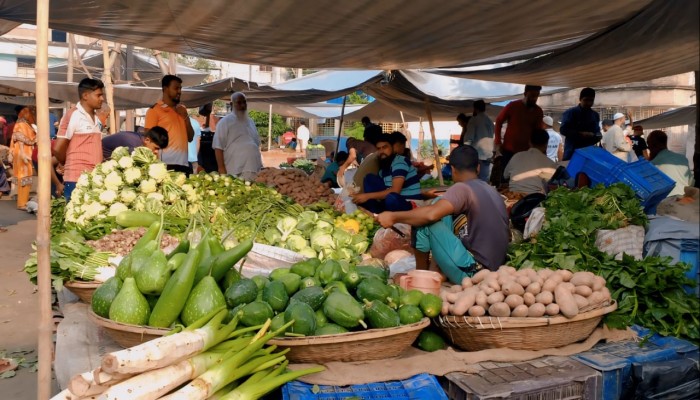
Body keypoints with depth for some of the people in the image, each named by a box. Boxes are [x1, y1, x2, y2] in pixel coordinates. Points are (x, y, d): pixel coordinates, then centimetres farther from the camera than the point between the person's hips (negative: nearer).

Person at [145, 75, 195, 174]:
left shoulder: (182, 109, 18)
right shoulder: (154, 110, 0)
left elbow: (190, 138, 16)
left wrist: (185, 117, 2)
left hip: (183, 164, 5)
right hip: (165, 165, -5)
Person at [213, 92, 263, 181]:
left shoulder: (251, 122, 19)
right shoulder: (225, 122, -1)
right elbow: (218, 147, -7)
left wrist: (261, 166, 19)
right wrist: (221, 169, -14)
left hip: (255, 171, 6)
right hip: (235, 173, -6)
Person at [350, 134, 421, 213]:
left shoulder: (399, 161, -14)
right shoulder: (383, 167, 9)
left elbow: (395, 191, -24)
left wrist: (367, 196, -24)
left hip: (411, 204, -8)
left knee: (391, 198, -41)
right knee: (370, 178, 2)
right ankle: (375, 214, -9)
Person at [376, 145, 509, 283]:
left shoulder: (462, 188, -12)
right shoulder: (491, 190, 13)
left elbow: (431, 214, -29)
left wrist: (393, 217, -16)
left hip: (471, 273, -9)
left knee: (425, 220, -8)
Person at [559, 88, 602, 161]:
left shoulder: (595, 115, 15)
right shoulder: (570, 113, -2)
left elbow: (597, 131, 18)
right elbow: (563, 130, -10)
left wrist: (598, 136, -6)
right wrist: (581, 134, -20)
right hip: (572, 152, -4)